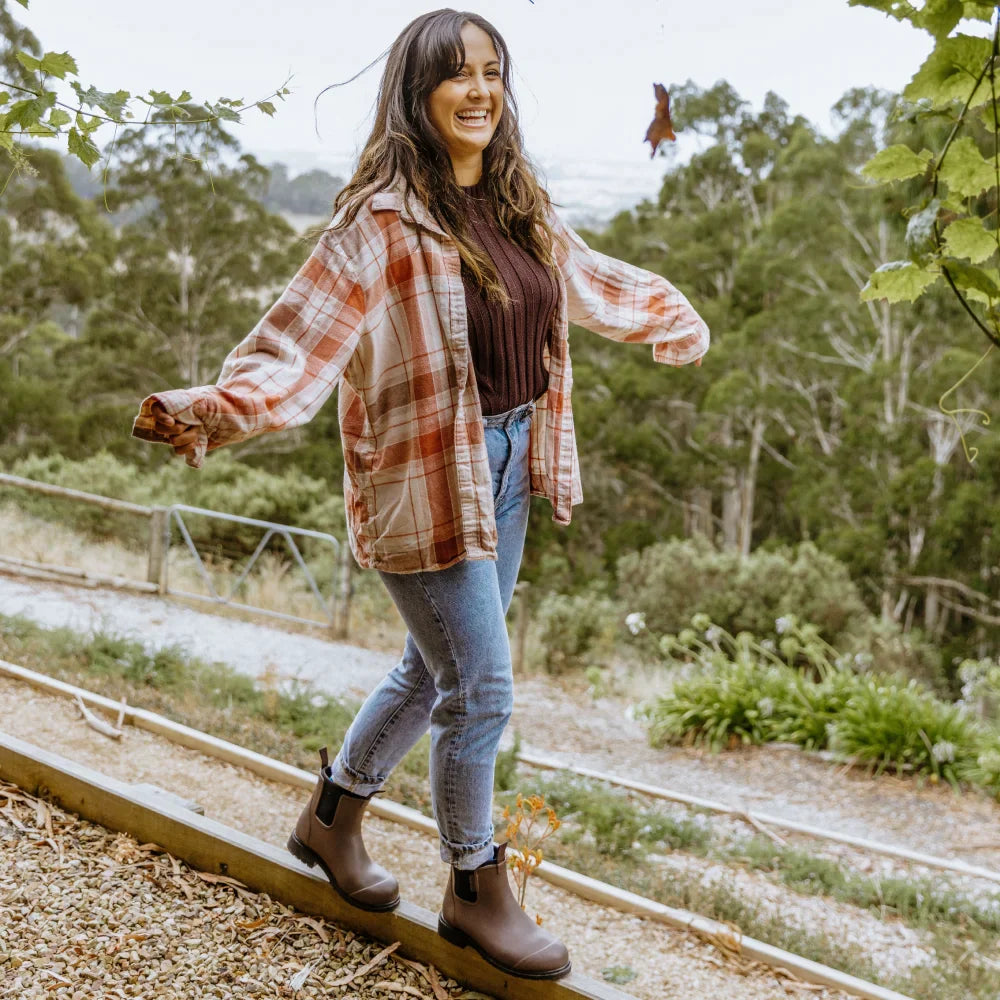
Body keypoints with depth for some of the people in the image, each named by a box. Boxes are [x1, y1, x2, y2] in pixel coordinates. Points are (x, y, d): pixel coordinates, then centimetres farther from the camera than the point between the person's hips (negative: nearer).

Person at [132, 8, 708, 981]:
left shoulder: (519, 206, 7)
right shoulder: (384, 221, -16)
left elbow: (589, 280, 25)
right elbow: (301, 336, -25)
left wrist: (670, 317, 36)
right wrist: (215, 406, -42)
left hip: (509, 463, 8)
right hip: (430, 480, -8)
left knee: (437, 667, 19)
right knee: (481, 691, 0)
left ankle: (334, 813, 42)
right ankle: (475, 890, 22)